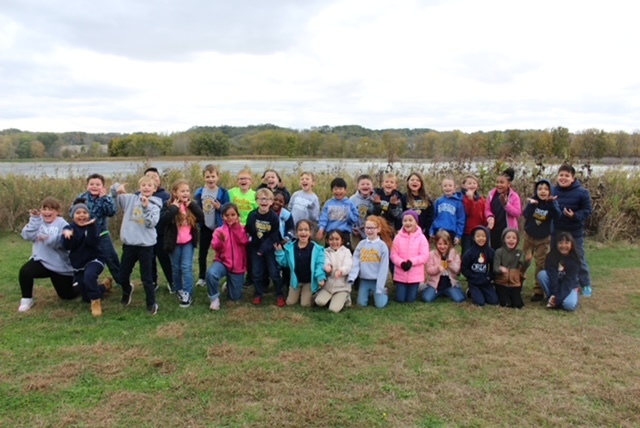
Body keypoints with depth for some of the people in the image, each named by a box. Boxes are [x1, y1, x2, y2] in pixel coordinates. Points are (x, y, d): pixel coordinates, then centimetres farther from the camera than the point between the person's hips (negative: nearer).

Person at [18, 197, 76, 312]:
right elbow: (27, 235, -10)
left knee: (66, 295, 6)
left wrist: (49, 239, -41)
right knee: (24, 271, -29)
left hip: (61, 265, -3)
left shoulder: (62, 224, -10)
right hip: (42, 260, 3)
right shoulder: (38, 221, 4)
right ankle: (27, 299, -5)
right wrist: (34, 219, -15)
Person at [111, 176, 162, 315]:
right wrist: (116, 187, -11)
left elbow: (151, 223, -14)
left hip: (146, 245, -3)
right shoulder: (130, 199, 4)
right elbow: (114, 196, 10)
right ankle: (127, 290, 47)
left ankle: (151, 303, 18)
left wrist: (146, 207, -24)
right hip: (129, 244, 3)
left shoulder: (155, 205, -3)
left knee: (146, 277, 3)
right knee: (123, 275, 15)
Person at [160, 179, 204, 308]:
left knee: (186, 267, -3)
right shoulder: (169, 205, -8)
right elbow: (162, 221, -23)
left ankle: (188, 294, 1)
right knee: (176, 268, 13)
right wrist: (174, 208, -24)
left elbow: (202, 218, -11)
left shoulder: (192, 205, 1)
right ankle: (178, 290, 31)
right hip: (174, 242, 0)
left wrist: (192, 205, -16)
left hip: (188, 242, 1)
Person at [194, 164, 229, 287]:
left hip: (219, 227, -3)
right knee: (202, 253, 12)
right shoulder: (199, 192, -1)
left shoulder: (223, 192, -9)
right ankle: (202, 277, 28)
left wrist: (220, 207, -24)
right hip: (204, 227, 3)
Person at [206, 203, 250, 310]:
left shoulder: (241, 229, 3)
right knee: (210, 273, -37)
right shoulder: (219, 230, 1)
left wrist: (236, 227, -21)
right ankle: (215, 298, -11)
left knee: (235, 298, 5)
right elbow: (215, 247, -15)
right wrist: (220, 240, -36)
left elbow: (244, 241, -18)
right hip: (223, 262, -1)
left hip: (238, 266, 1)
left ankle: (229, 283, 40)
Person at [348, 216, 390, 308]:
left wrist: (380, 287, -11)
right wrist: (351, 277, -16)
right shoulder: (361, 244, 1)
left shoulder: (382, 245, -8)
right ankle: (370, 292, 32)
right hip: (364, 280, 3)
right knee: (361, 303, 1)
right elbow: (355, 262, -1)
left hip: (377, 280, -3)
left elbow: (383, 268, -9)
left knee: (380, 304, -6)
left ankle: (383, 292, 26)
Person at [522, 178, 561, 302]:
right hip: (529, 236, 1)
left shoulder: (552, 203, -12)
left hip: (544, 239, -1)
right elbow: (525, 215, -24)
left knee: (541, 264, 2)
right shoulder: (532, 200, -11)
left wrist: (551, 203, -42)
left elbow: (557, 216, -30)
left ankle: (539, 291, 9)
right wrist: (531, 204, -40)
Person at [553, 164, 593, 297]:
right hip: (556, 231, 4)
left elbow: (587, 210, -11)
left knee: (579, 259, 7)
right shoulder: (553, 191, -1)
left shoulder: (581, 192, -11)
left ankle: (586, 285, 22)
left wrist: (575, 216, -26)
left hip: (575, 232, -3)